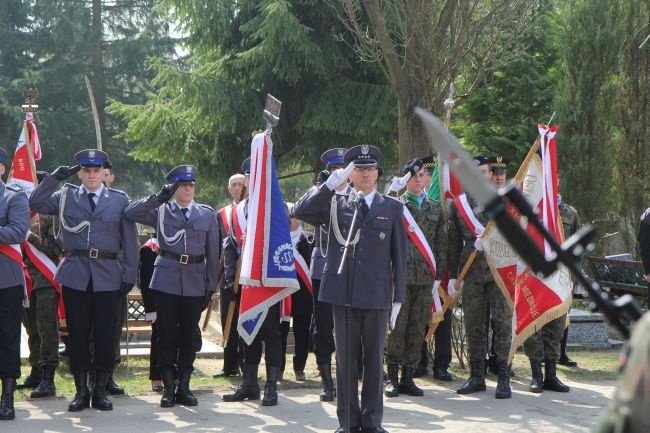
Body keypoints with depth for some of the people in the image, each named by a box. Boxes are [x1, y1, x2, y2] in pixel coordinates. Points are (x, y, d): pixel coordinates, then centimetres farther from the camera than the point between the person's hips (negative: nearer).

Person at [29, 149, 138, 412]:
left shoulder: (119, 200, 6)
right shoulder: (66, 197, 8)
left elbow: (130, 240, 5)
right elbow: (35, 204, -4)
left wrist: (130, 275, 0)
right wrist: (55, 178, -9)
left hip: (107, 275, 0)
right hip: (75, 275, 1)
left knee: (105, 335, 2)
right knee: (77, 334, 3)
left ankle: (100, 391, 12)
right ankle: (81, 391, 12)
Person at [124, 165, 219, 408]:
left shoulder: (207, 215, 10)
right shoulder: (161, 212, 7)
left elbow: (212, 253, 11)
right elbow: (130, 214, -7)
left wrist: (211, 286, 6)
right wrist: (159, 198, -13)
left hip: (195, 282, 1)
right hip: (167, 280, -1)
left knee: (189, 336, 4)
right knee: (166, 335, 0)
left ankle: (184, 386, 12)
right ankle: (168, 387, 6)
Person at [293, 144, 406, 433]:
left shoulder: (393, 208, 7)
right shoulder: (335, 205, 8)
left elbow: (399, 256, 6)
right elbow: (300, 212, -7)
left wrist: (398, 298, 2)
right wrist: (330, 185, -14)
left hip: (377, 295, 0)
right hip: (343, 292, 0)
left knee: (374, 359, 6)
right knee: (345, 358, 6)